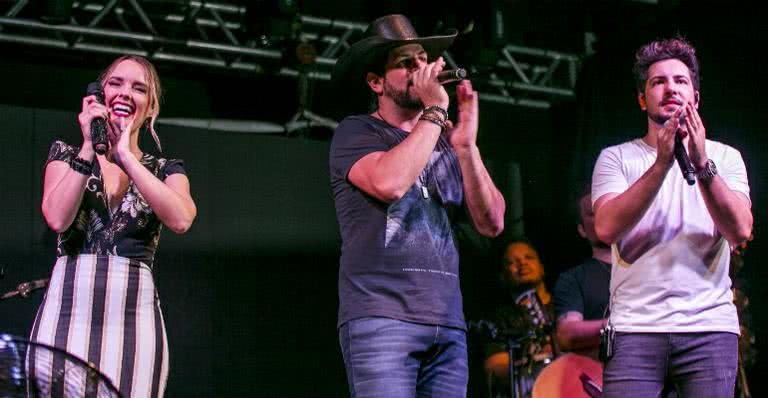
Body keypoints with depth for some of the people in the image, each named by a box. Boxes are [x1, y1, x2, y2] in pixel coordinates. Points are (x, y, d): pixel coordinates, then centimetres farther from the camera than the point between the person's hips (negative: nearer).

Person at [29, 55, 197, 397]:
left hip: (135, 308, 0)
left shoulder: (166, 170, 14)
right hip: (68, 305, 0)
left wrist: (125, 156, -7)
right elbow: (57, 218, -5)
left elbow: (181, 220, -9)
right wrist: (89, 147, -4)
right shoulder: (66, 154, 14)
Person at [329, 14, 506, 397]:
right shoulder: (356, 132, 4)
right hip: (380, 318, -5)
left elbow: (491, 223, 9)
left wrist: (466, 145, -2)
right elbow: (389, 183, -17)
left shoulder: (445, 143, 18)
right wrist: (435, 112, -7)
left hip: (447, 325, 5)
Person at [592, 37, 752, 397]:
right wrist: (662, 163, -15)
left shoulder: (724, 157, 11)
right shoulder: (616, 158, 8)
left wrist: (702, 164, -15)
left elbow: (740, 232, -5)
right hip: (635, 326, -1)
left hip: (710, 326, 1)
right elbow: (606, 229, -9)